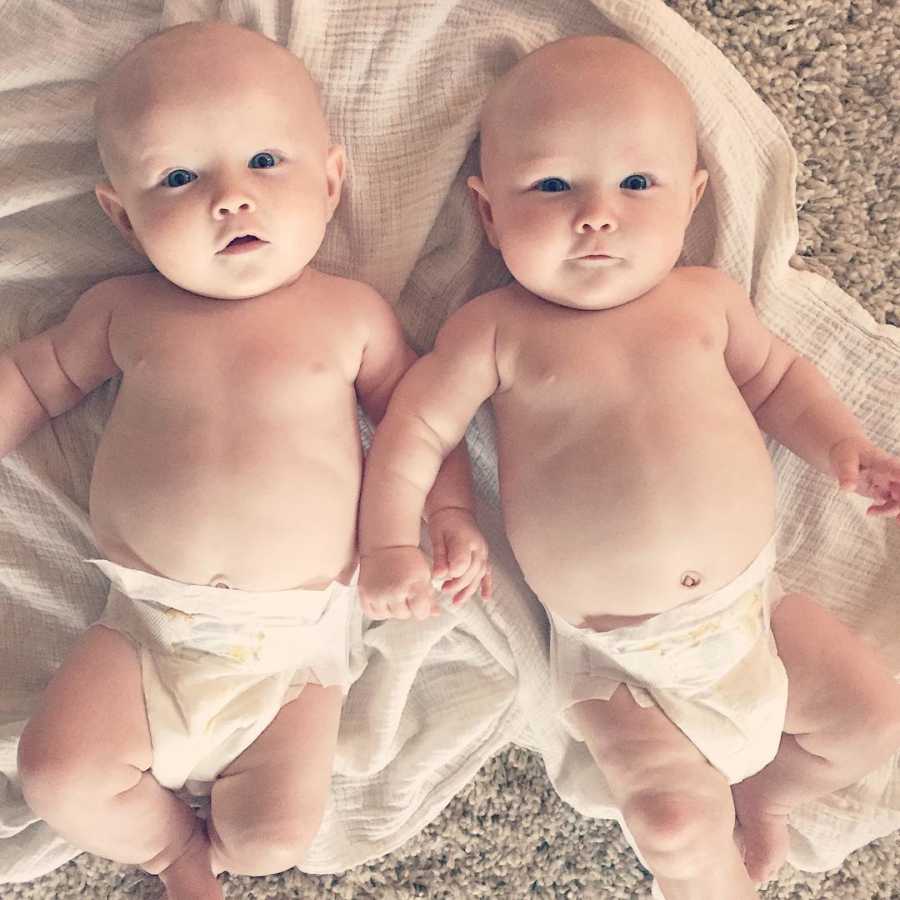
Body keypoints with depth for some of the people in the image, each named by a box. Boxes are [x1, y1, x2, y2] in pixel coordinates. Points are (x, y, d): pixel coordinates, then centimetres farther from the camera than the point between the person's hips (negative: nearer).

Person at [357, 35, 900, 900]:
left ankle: (763, 792, 34)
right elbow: (416, 427, -5)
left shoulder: (707, 298, 1)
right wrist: (390, 544, -12)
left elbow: (775, 377, 14)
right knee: (678, 825, -12)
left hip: (752, 604, 4)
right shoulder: (496, 329, -9)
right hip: (618, 657, -4)